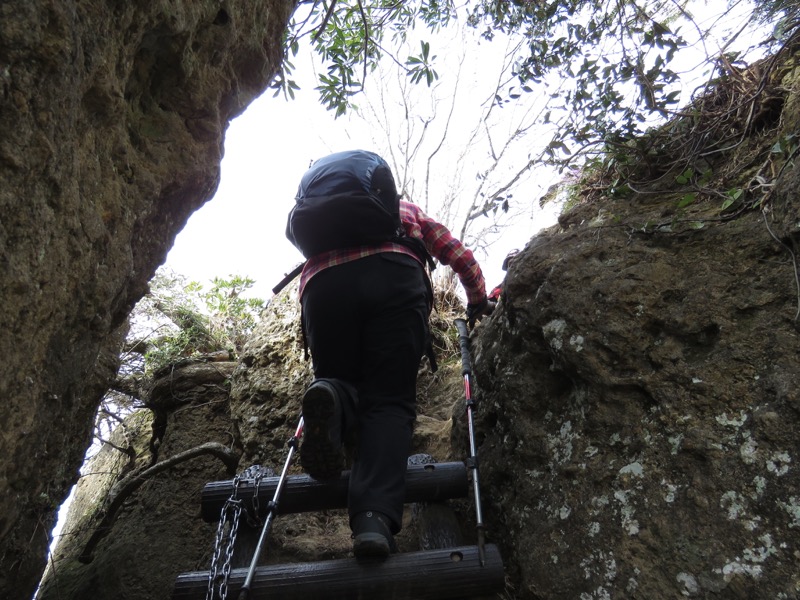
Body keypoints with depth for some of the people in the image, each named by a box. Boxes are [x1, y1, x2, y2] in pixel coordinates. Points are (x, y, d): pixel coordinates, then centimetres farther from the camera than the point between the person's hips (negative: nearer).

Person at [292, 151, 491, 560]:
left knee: (343, 384, 16)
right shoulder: (407, 211, 38)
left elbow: (304, 289, 36)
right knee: (390, 401, -2)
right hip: (394, 275, -1)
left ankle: (330, 399, -23)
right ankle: (375, 517, -27)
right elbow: (460, 256, 36)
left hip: (322, 282, 2)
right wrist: (477, 300, 53)